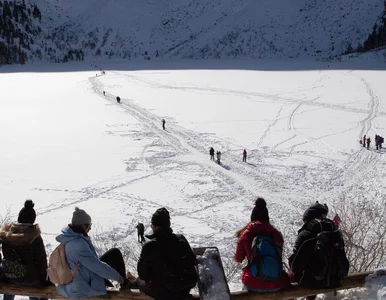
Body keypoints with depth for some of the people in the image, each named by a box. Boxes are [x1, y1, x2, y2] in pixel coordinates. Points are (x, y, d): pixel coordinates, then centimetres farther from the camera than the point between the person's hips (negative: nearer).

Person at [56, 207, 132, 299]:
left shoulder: (68, 237, 0)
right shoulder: (79, 243, -29)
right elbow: (97, 266, -25)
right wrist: (118, 277, -13)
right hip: (86, 285, -9)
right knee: (115, 253, -2)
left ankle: (104, 280, 22)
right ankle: (124, 283, 14)